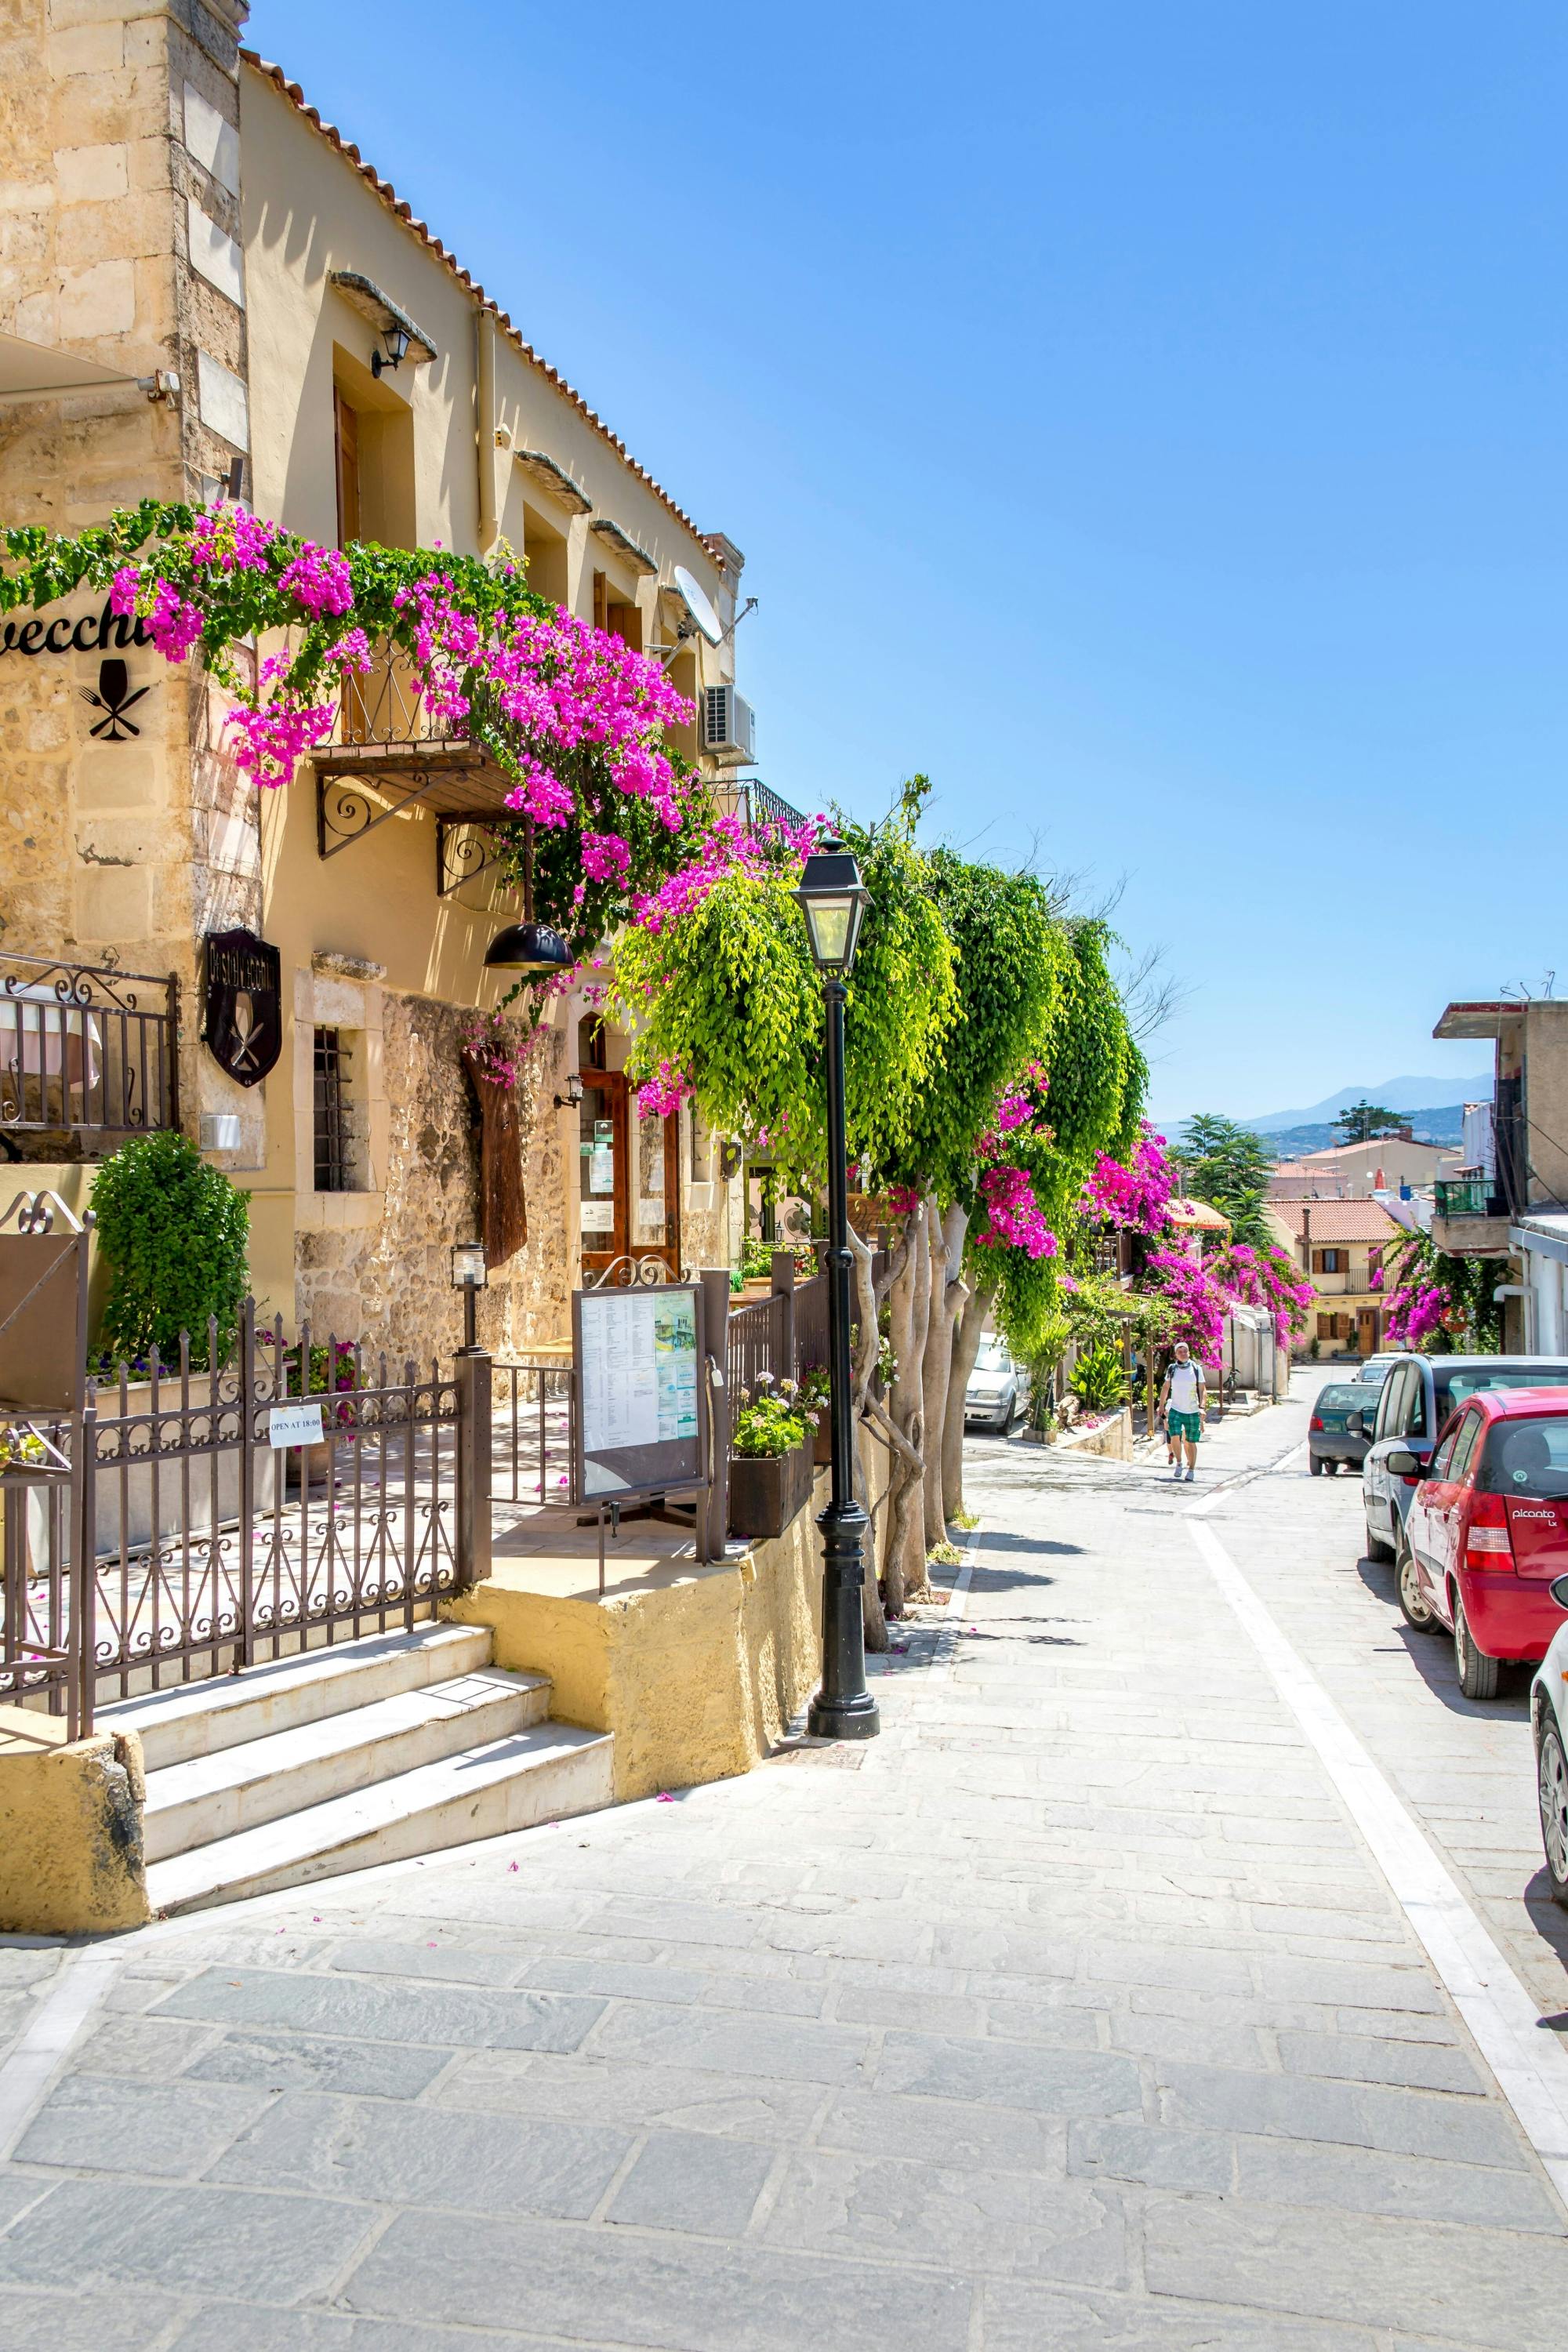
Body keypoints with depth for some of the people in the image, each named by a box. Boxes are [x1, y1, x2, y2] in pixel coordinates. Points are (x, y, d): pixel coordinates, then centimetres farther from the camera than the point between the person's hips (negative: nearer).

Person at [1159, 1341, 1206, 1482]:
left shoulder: (1196, 1369, -1)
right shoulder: (1172, 1369, 4)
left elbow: (1203, 1390, 0)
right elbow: (1165, 1388, 14)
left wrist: (1202, 1407, -11)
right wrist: (1162, 1405, 11)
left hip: (1192, 1412, -1)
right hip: (1175, 1410, 1)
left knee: (1190, 1442, 4)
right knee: (1175, 1436, -18)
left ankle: (1191, 1470, 17)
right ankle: (1179, 1463, 3)